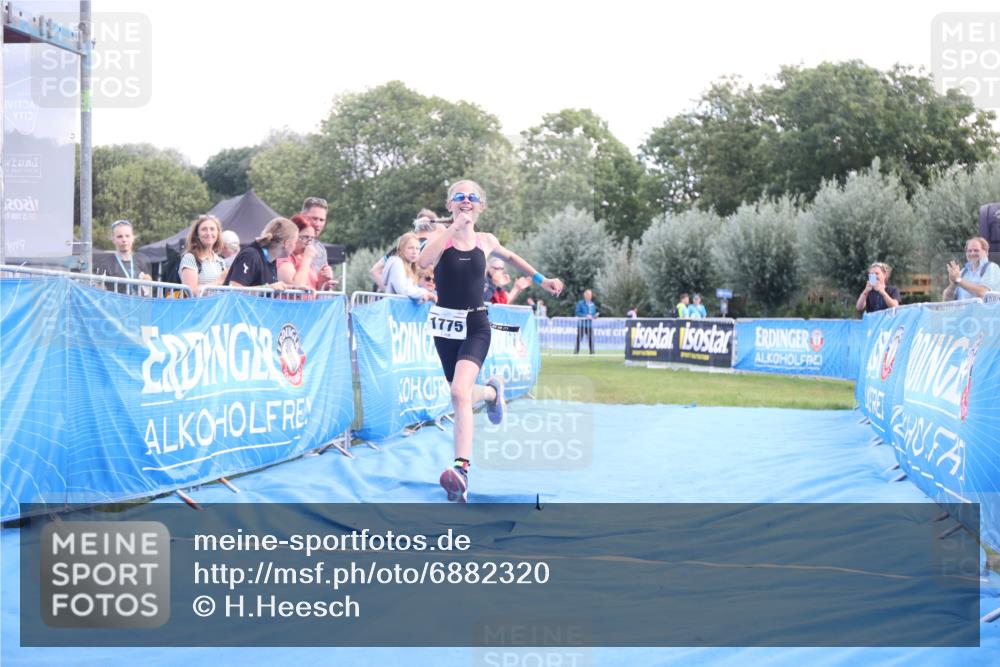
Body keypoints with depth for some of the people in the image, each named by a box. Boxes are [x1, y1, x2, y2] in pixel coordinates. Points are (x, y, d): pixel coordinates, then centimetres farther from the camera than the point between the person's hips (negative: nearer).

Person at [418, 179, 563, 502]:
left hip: (476, 326, -1)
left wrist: (541, 279, 26)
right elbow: (423, 262, -28)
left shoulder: (486, 241, 3)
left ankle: (461, 470, -28)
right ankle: (492, 391, 50)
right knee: (463, 394, 13)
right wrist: (454, 227, -29)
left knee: (460, 392, -23)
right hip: (445, 324, 1)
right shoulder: (441, 238, -5)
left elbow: (510, 257, 26)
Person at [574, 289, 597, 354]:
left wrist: (594, 316, -4)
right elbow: (577, 313, -9)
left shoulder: (593, 304, 14)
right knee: (579, 338, -3)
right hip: (581, 324, -4)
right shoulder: (580, 303, -2)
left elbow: (594, 314, 20)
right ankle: (576, 351, 4)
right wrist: (586, 316, -17)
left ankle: (592, 352, 0)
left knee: (591, 338, -4)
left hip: (589, 324, 4)